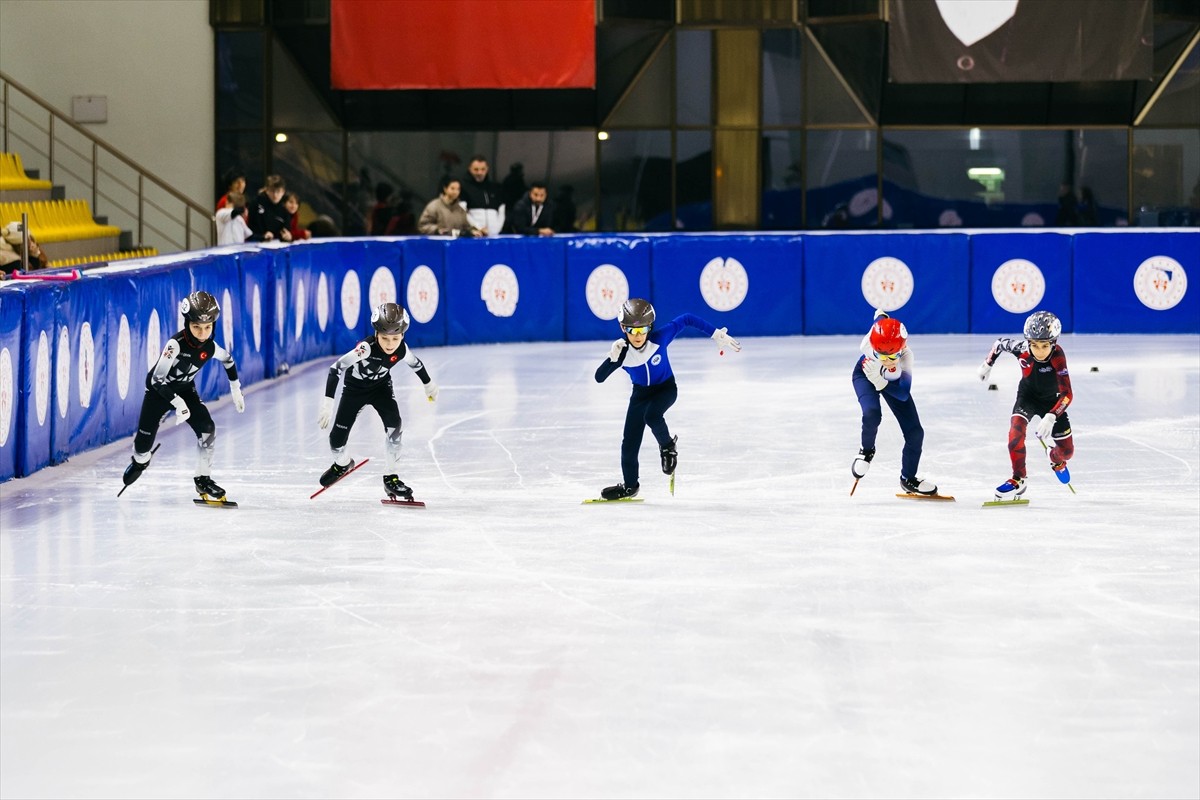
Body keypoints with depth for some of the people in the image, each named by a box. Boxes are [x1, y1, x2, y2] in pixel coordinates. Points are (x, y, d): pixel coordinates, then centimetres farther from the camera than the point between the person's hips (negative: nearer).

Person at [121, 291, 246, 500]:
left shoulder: (210, 347, -15)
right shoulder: (176, 344, -34)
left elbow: (228, 359, 10)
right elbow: (157, 379, -35)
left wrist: (236, 389, 10)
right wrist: (178, 403, -43)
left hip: (185, 389, 4)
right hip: (159, 390, -4)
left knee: (207, 429, -17)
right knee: (145, 441, 0)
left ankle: (203, 479, -4)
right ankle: (140, 461, 39)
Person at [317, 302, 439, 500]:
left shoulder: (401, 350, -24)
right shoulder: (366, 348, -38)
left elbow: (416, 364, 0)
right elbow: (336, 368, -38)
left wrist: (429, 384, 19)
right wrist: (328, 402, -44)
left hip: (381, 386, 2)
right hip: (355, 388, -2)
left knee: (394, 424, -20)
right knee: (338, 437, -3)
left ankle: (392, 478, -8)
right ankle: (342, 464, 34)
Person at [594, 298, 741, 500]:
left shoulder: (660, 338, -30)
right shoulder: (622, 352, -26)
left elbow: (686, 320, -20)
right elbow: (599, 378, -30)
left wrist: (717, 335, -19)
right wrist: (613, 357, -47)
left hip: (666, 388, -3)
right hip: (640, 393, 3)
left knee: (652, 416, -33)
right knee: (630, 440, 3)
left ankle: (667, 445, 0)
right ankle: (629, 485, 24)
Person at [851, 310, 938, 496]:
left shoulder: (906, 357, -42)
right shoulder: (870, 341, -41)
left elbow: (903, 395, -42)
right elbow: (880, 316, -17)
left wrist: (880, 381, -56)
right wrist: (881, 315, 7)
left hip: (892, 383, 1)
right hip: (864, 375, -1)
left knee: (915, 432, -2)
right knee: (872, 413, -30)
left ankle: (908, 479, 22)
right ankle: (867, 450, 4)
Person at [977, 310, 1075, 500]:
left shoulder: (1057, 356, -37)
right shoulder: (1021, 349, -30)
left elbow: (1067, 395, -41)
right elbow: (1000, 343, -5)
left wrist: (1050, 418, -52)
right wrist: (987, 364, 4)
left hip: (1052, 401, -1)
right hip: (1028, 396, 1)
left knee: (1067, 451, 3)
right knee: (1016, 431, -28)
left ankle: (1056, 459, 41)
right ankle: (1018, 480, -16)